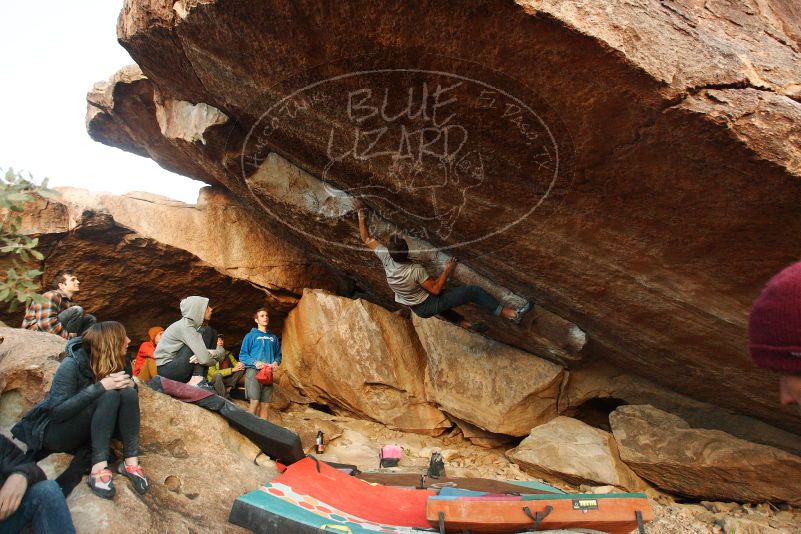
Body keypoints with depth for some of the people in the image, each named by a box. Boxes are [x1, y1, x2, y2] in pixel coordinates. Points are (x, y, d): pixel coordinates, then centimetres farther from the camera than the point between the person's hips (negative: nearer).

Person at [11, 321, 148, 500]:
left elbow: (131, 392, 2)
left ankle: (131, 461, -25)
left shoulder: (115, 362, -6)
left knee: (128, 393, -23)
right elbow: (57, 411, -29)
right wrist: (100, 386, -36)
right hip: (56, 431, -5)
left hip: (90, 429, 6)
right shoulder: (72, 365, -24)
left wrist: (129, 383, -22)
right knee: (108, 396, -31)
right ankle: (99, 468, -35)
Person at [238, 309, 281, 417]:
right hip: (253, 371, -4)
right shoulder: (251, 335, 5)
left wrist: (276, 362, -3)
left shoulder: (273, 338, 18)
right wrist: (255, 362, -16)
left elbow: (278, 355, 20)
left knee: (265, 404, 3)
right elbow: (242, 355, 0)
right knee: (255, 401, -14)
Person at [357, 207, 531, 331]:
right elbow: (435, 289, -23)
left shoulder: (386, 258, -18)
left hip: (417, 309, 7)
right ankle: (513, 314, -10)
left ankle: (466, 324, 40)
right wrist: (447, 271, -13)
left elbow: (367, 239, -7)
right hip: (430, 305, -7)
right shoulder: (415, 270, -32)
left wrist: (361, 217, 0)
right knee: (474, 291, -10)